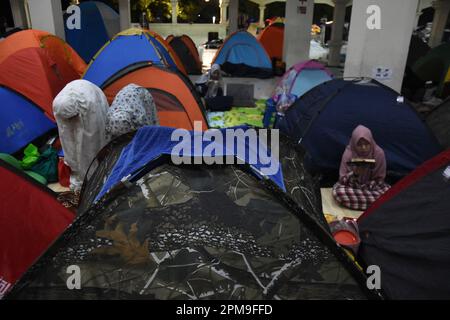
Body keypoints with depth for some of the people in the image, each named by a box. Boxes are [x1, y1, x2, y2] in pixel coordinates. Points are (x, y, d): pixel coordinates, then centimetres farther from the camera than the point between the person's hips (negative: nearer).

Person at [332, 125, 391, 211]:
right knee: (338, 191, -32)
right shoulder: (348, 154, -20)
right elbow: (342, 180, -16)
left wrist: (367, 187, -21)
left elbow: (380, 179, -6)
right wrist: (354, 174, -33)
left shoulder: (379, 153, -17)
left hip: (372, 187, 1)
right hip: (352, 186, -1)